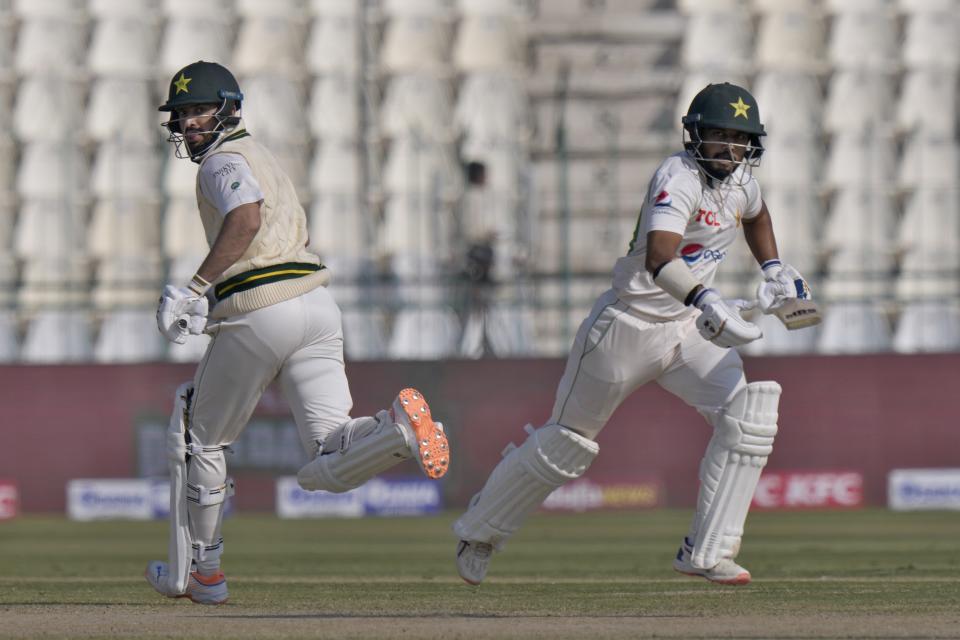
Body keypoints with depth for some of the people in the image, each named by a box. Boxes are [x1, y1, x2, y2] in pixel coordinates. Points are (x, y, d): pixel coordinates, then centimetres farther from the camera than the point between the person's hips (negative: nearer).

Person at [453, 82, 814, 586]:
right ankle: (479, 530, 30)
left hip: (688, 327, 7)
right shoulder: (679, 178, -25)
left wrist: (772, 269, 13)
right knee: (567, 443, 7)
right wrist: (707, 301, -59)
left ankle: (705, 553, -12)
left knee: (749, 415, -15)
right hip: (630, 327, -7)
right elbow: (659, 256, -43)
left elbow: (755, 215, 30)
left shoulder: (740, 180, 2)